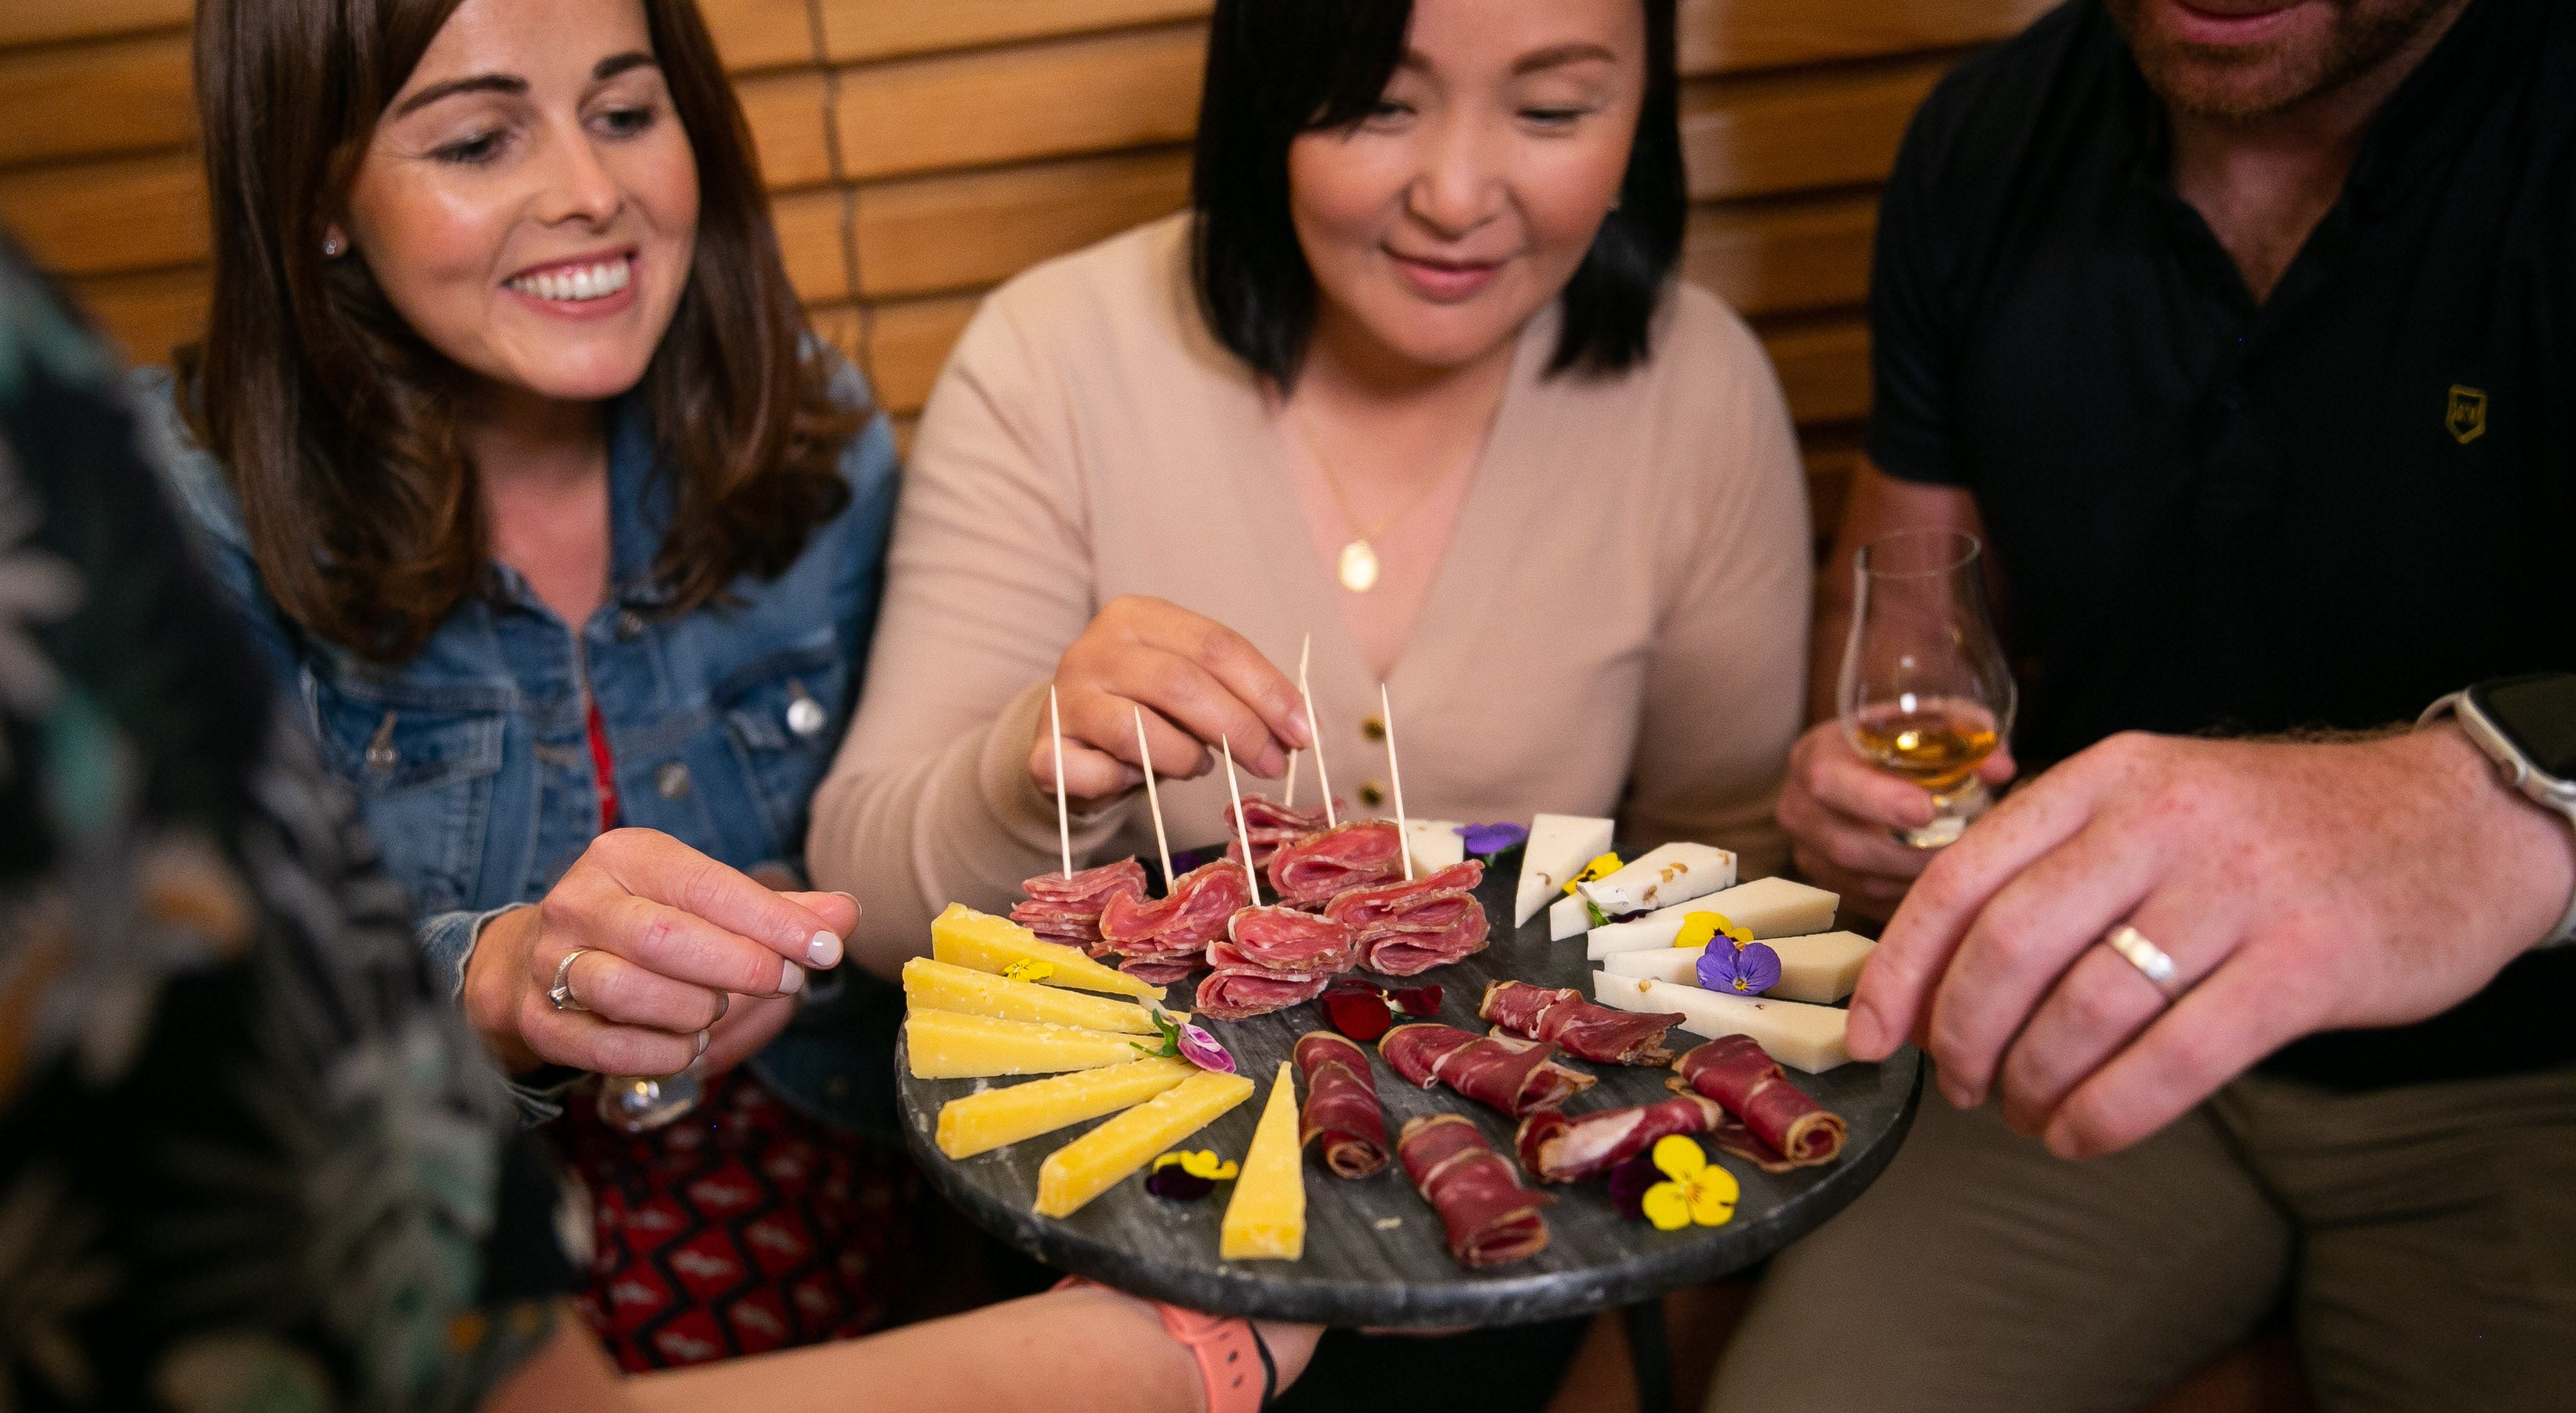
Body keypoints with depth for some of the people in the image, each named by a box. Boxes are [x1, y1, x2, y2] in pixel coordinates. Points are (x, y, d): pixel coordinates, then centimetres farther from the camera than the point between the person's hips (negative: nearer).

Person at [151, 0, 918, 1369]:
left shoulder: (811, 442, 0)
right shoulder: (190, 500, -8)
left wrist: (741, 951, -15)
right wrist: (492, 977, -37)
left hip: (759, 1149, 3)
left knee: (685, 1309, -22)